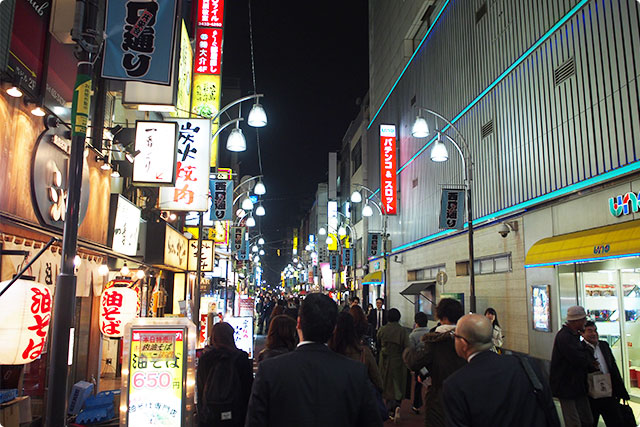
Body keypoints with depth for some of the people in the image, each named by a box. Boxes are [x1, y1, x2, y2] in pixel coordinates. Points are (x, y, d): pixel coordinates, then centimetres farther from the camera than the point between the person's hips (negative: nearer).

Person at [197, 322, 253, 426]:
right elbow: (248, 389, -4)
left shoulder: (204, 359, -1)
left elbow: (200, 390, 5)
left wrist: (201, 417, 15)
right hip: (235, 417, -2)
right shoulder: (241, 358, -9)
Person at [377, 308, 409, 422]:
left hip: (385, 362, 1)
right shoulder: (402, 331, -12)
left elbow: (378, 344, 8)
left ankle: (391, 411, 14)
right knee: (398, 385, 11)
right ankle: (396, 405, -11)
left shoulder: (381, 330, -5)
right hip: (399, 362, -1)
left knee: (388, 386, 13)